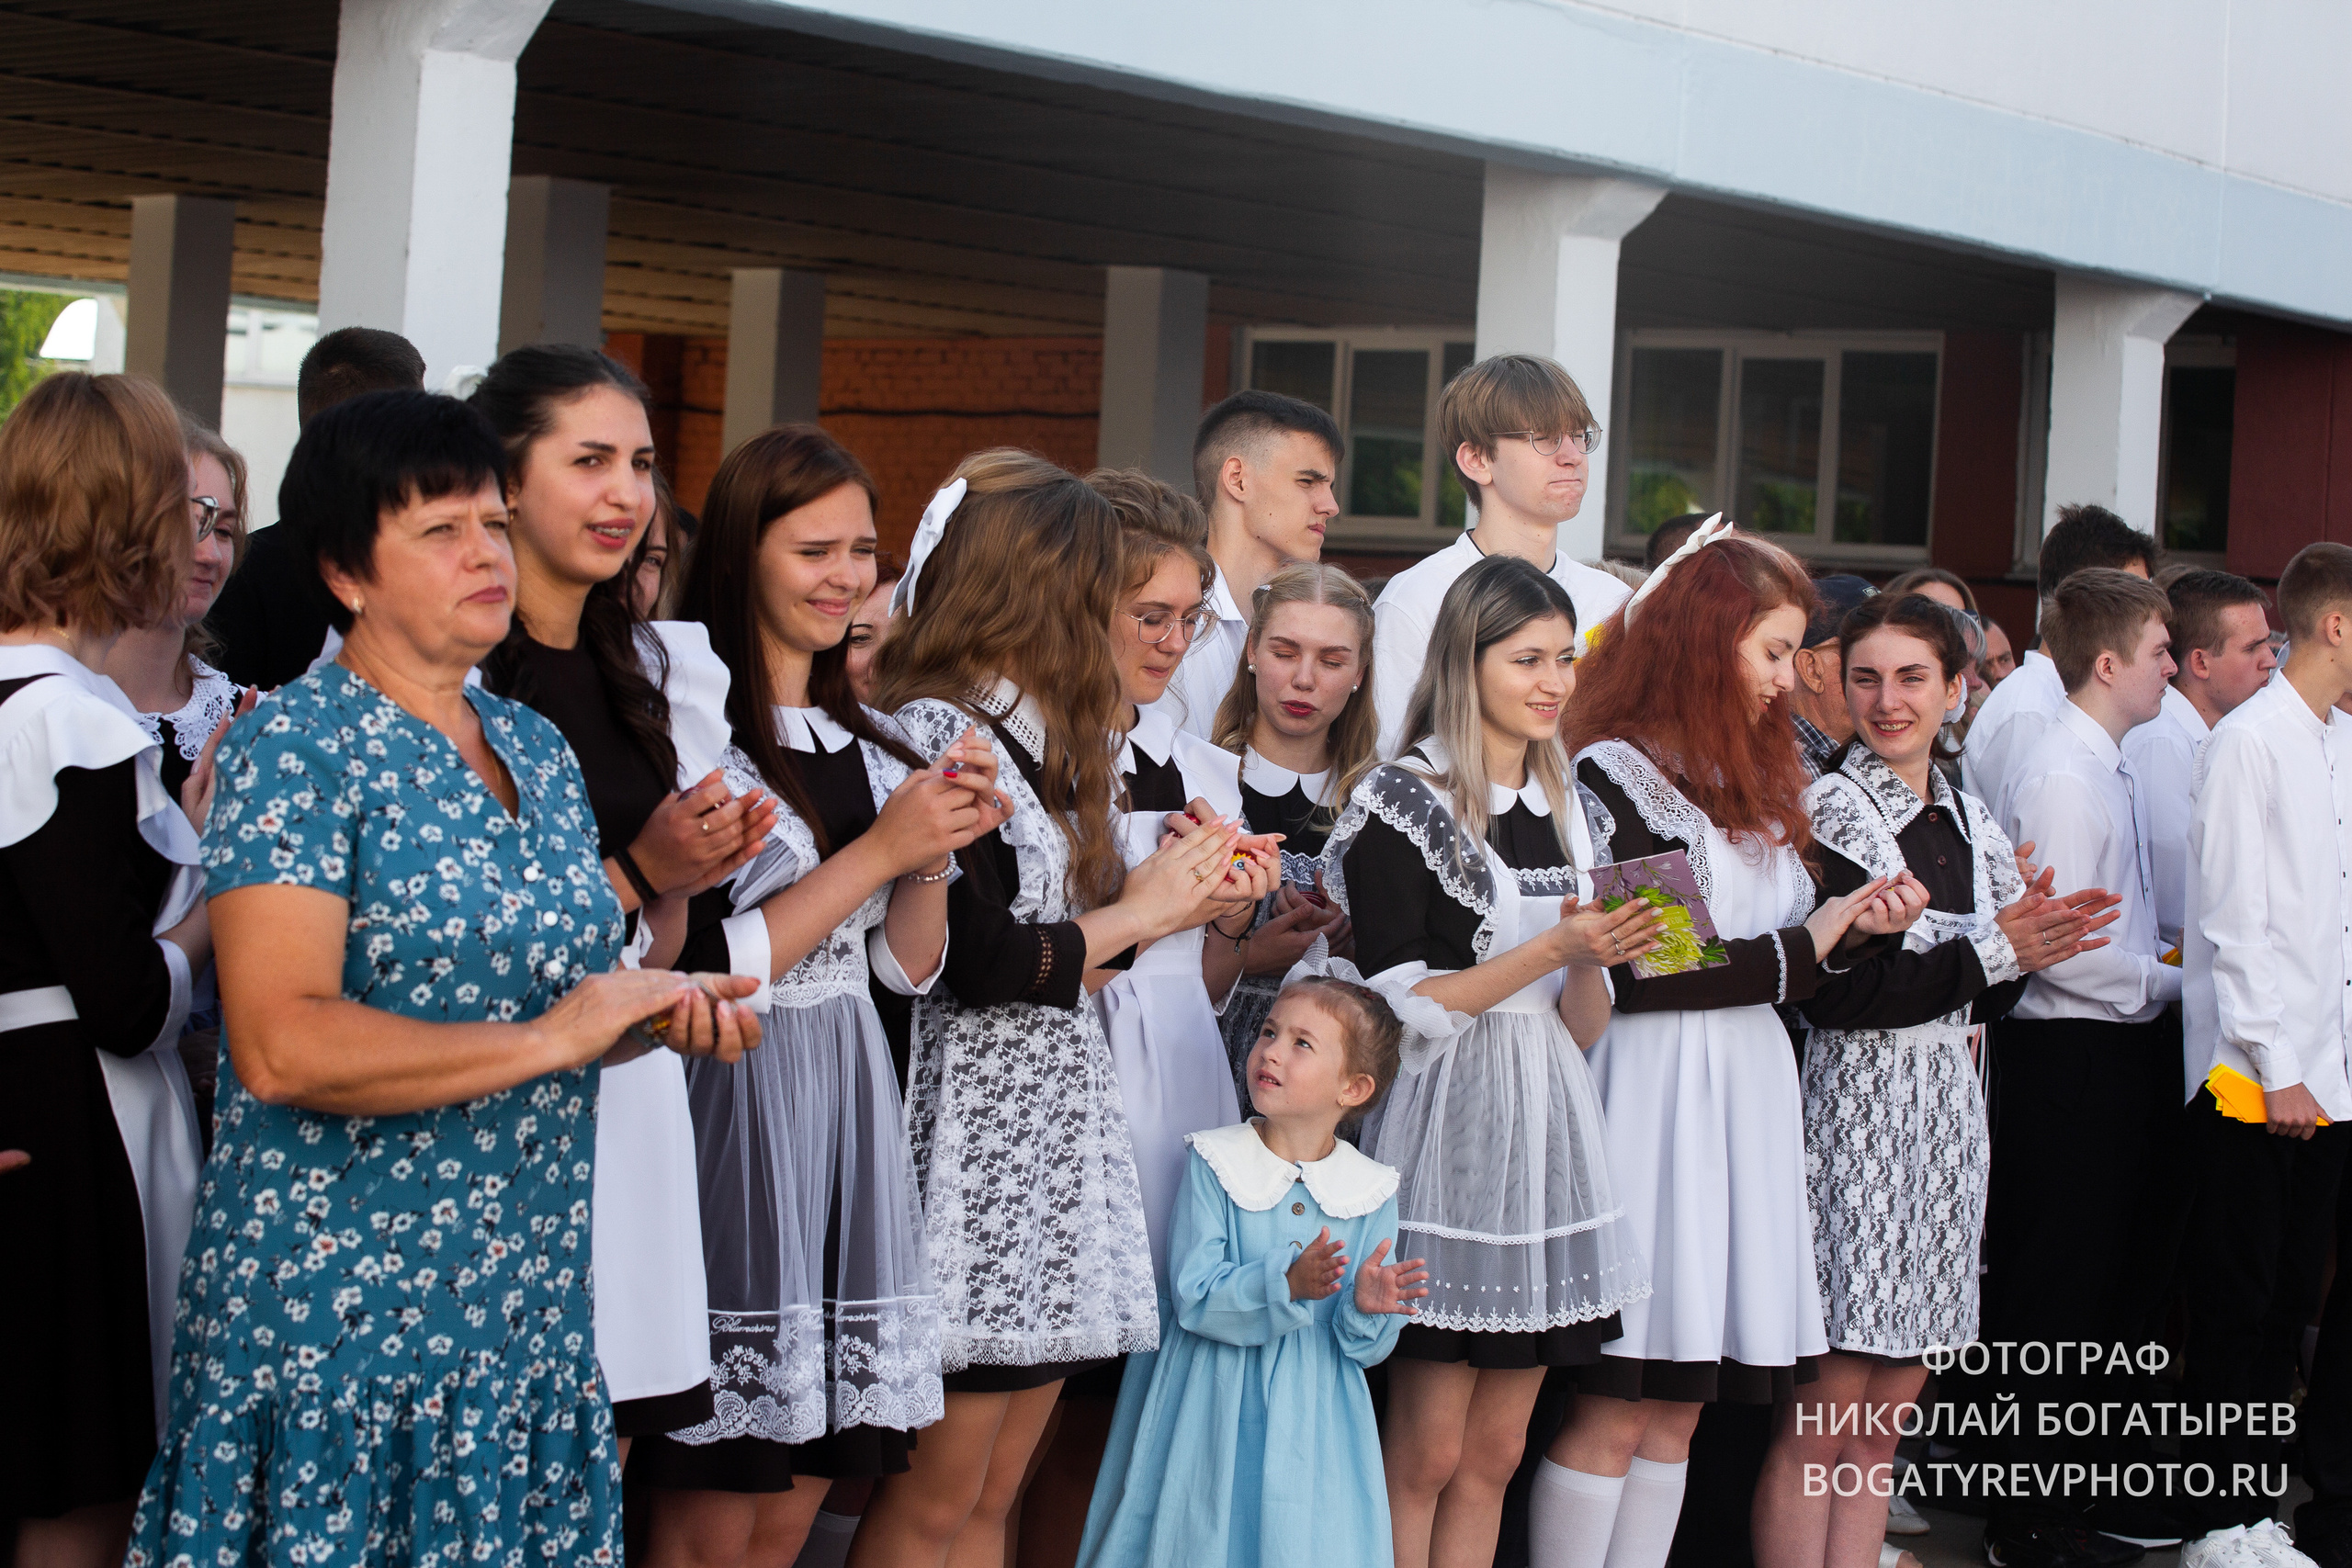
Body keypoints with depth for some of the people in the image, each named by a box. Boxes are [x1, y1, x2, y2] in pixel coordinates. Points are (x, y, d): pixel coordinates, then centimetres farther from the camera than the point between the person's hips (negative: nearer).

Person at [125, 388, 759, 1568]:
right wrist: (548, 1038, -18)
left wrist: (665, 1013, 3)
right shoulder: (296, 743, -10)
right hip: (338, 1319, -7)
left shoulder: (539, 750, 12)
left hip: (526, 1312, 7)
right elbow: (280, 1046, -22)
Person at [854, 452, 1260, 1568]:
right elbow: (975, 956, -19)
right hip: (977, 1128, -9)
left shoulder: (1030, 736, 17)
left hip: (1055, 1117, 9)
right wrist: (1135, 913, -5)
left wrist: (1181, 891, 9)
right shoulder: (933, 733, -12)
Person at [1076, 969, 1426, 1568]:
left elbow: (1366, 1349, 2)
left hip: (1314, 1427, 1)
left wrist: (1366, 1307, -21)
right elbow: (1194, 1298, -14)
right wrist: (1288, 1286, -27)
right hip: (1213, 1424, -1)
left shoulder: (1371, 1192, 1)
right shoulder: (1215, 1164, -4)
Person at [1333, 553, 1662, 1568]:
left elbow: (1582, 1029, 13)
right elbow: (1403, 1004, -12)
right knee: (1427, 1452, -5)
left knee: (1494, 1454, 8)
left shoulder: (1564, 810, 15)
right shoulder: (1405, 804, -5)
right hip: (1449, 1129, -6)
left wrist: (1597, 963, -8)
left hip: (1544, 1131, 6)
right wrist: (1553, 949, -17)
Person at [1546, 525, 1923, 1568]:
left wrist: (1849, 928, -1)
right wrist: (1799, 949, -11)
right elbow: (1633, 974, -18)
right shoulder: (1616, 775, -9)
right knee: (1617, 1405, -6)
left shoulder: (1757, 783, 17)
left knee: (1680, 1405, 9)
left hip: (1743, 1093, 8)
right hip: (1656, 1099, -8)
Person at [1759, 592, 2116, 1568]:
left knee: (1886, 1414, 9)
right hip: (1856, 1112, -7)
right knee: (1824, 1420, -6)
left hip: (1944, 1117, 7)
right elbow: (1832, 994, -16)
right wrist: (1988, 954, -16)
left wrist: (2031, 946, -3)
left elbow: (1985, 1004, 17)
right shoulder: (1831, 810, -7)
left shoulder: (1971, 822, 14)